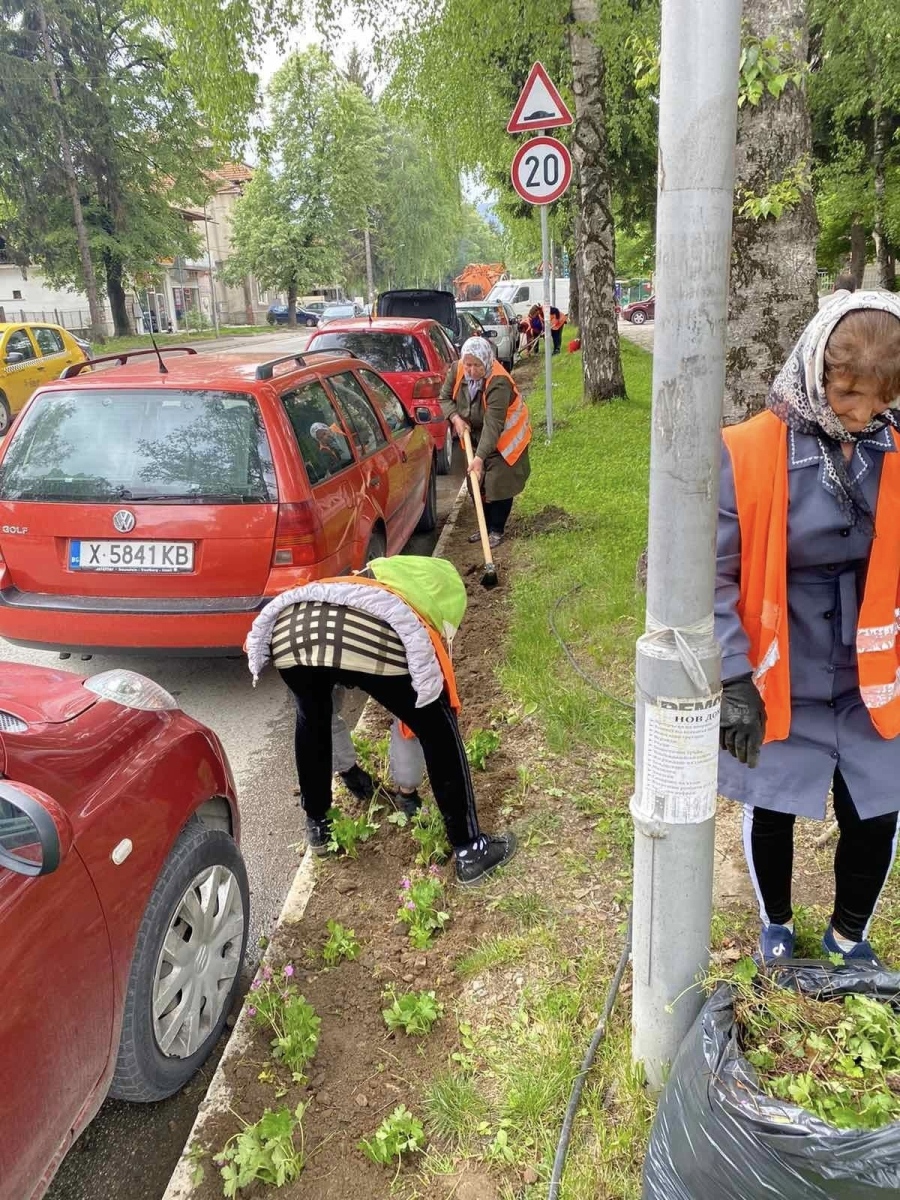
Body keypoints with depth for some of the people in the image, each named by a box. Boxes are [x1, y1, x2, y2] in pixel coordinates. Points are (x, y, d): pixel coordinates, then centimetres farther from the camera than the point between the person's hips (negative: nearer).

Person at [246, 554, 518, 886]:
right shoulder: (439, 587, 35)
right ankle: (469, 851, 25)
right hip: (372, 638, -4)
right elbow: (432, 678, 37)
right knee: (439, 732, 19)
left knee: (311, 719, 35)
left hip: (290, 631, 5)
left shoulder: (362, 580, 46)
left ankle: (316, 826, 49)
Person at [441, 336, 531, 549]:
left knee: (499, 483, -7)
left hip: (503, 438, -6)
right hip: (475, 434, 6)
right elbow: (444, 398, 0)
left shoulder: (499, 383, -34)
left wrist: (480, 457, -42)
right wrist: (455, 418, -19)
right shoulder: (457, 370, -15)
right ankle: (486, 527, 23)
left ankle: (497, 530, 8)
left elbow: (493, 425, -37)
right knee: (476, 483, 9)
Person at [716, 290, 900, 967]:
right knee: (771, 810, 16)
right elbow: (714, 575, -15)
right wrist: (735, 678, -19)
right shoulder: (747, 453, -17)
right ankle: (777, 925, 46)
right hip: (778, 682, -3)